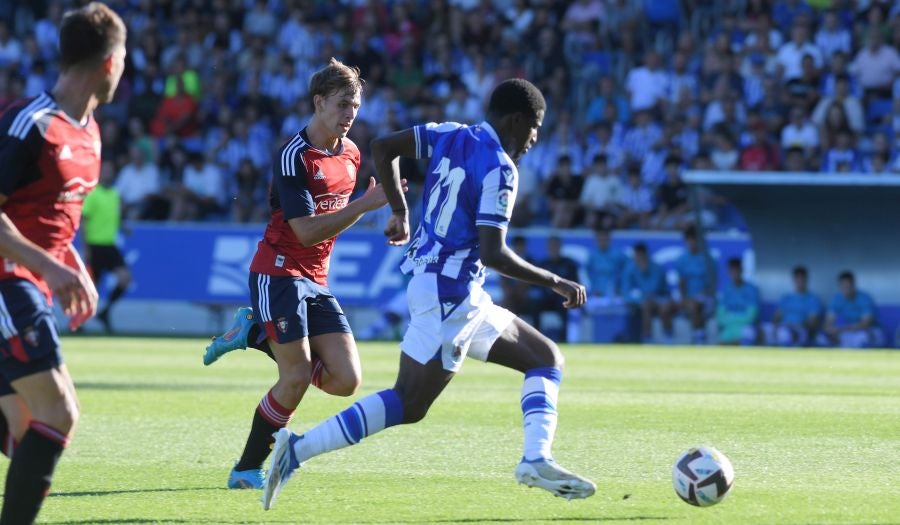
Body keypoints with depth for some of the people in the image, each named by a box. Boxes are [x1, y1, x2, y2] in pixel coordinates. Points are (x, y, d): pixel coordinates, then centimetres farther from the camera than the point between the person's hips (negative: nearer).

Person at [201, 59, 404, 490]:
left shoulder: (351, 154, 8)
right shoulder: (293, 156, -16)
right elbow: (307, 231, -23)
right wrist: (366, 204, -27)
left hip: (315, 280, 7)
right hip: (279, 273, -7)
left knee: (346, 380, -4)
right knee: (297, 378, -14)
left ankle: (257, 334, 14)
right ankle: (247, 469, 2)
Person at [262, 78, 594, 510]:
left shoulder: (452, 136, 9)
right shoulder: (499, 169, -14)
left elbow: (382, 147, 9)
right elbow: (492, 254, -20)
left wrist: (399, 211, 20)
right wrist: (555, 283, -11)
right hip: (449, 292, -10)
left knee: (547, 360, 12)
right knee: (409, 405, -12)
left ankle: (537, 460, -4)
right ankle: (299, 449, -13)